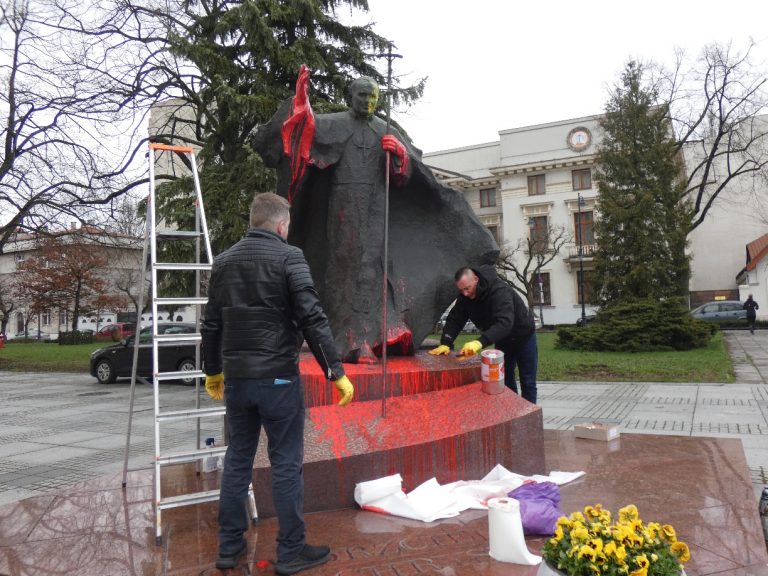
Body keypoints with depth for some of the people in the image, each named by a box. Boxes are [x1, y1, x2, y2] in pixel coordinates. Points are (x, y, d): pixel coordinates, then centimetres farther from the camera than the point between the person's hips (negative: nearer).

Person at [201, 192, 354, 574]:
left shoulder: (224, 262, 10)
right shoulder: (288, 257, -9)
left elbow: (211, 324, 15)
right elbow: (312, 319, -15)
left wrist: (213, 371, 27)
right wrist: (336, 371, -11)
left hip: (236, 378, 6)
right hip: (278, 377, -6)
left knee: (237, 460, 15)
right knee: (286, 464, 4)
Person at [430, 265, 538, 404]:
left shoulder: (500, 291, -37)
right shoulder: (465, 296, -16)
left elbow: (504, 323, -49)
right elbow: (454, 320, -16)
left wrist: (480, 342, -60)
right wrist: (445, 344, -32)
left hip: (523, 336, -6)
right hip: (502, 340, 6)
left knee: (527, 382, 2)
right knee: (506, 379, 12)